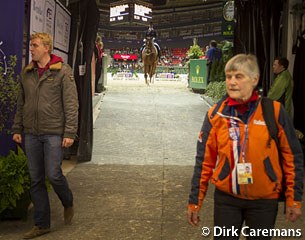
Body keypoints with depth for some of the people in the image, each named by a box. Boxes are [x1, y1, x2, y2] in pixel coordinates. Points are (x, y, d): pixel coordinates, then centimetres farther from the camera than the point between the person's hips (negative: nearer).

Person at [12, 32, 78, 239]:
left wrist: (70, 132, -14)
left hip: (54, 133, -5)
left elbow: (71, 104, -9)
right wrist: (17, 129, 11)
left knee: (53, 174, -7)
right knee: (36, 180, 8)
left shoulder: (63, 71, -4)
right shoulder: (27, 73, 12)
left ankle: (68, 204, 26)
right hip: (31, 134, 5)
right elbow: (21, 103, 17)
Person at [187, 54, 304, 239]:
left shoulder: (274, 111, -9)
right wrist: (195, 202, 1)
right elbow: (204, 161, 0)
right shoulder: (216, 114, -5)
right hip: (226, 198, 1)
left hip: (265, 200, 0)